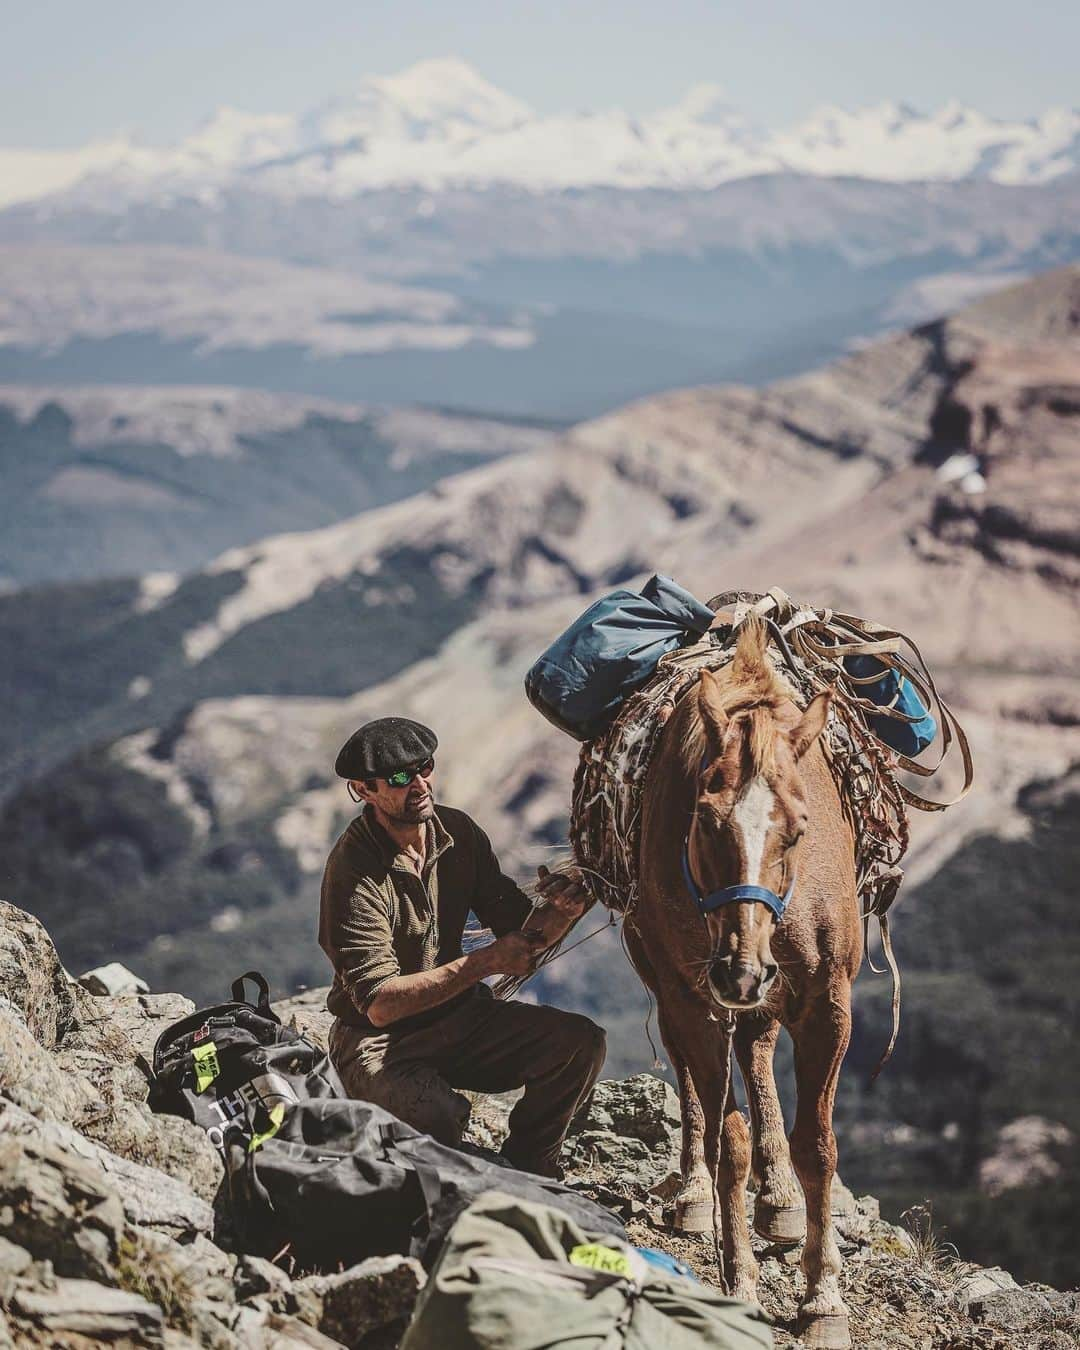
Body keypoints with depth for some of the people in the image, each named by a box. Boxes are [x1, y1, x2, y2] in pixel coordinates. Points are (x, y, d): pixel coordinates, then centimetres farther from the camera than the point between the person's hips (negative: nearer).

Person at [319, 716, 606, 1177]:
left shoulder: (459, 832, -2)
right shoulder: (352, 869, -23)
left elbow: (518, 927, 4)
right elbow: (379, 1004, -27)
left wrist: (559, 913, -20)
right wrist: (485, 962, -30)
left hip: (461, 1017, 6)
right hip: (380, 1041, -6)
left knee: (581, 1042, -13)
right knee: (438, 1117, -36)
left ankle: (526, 1167, 9)